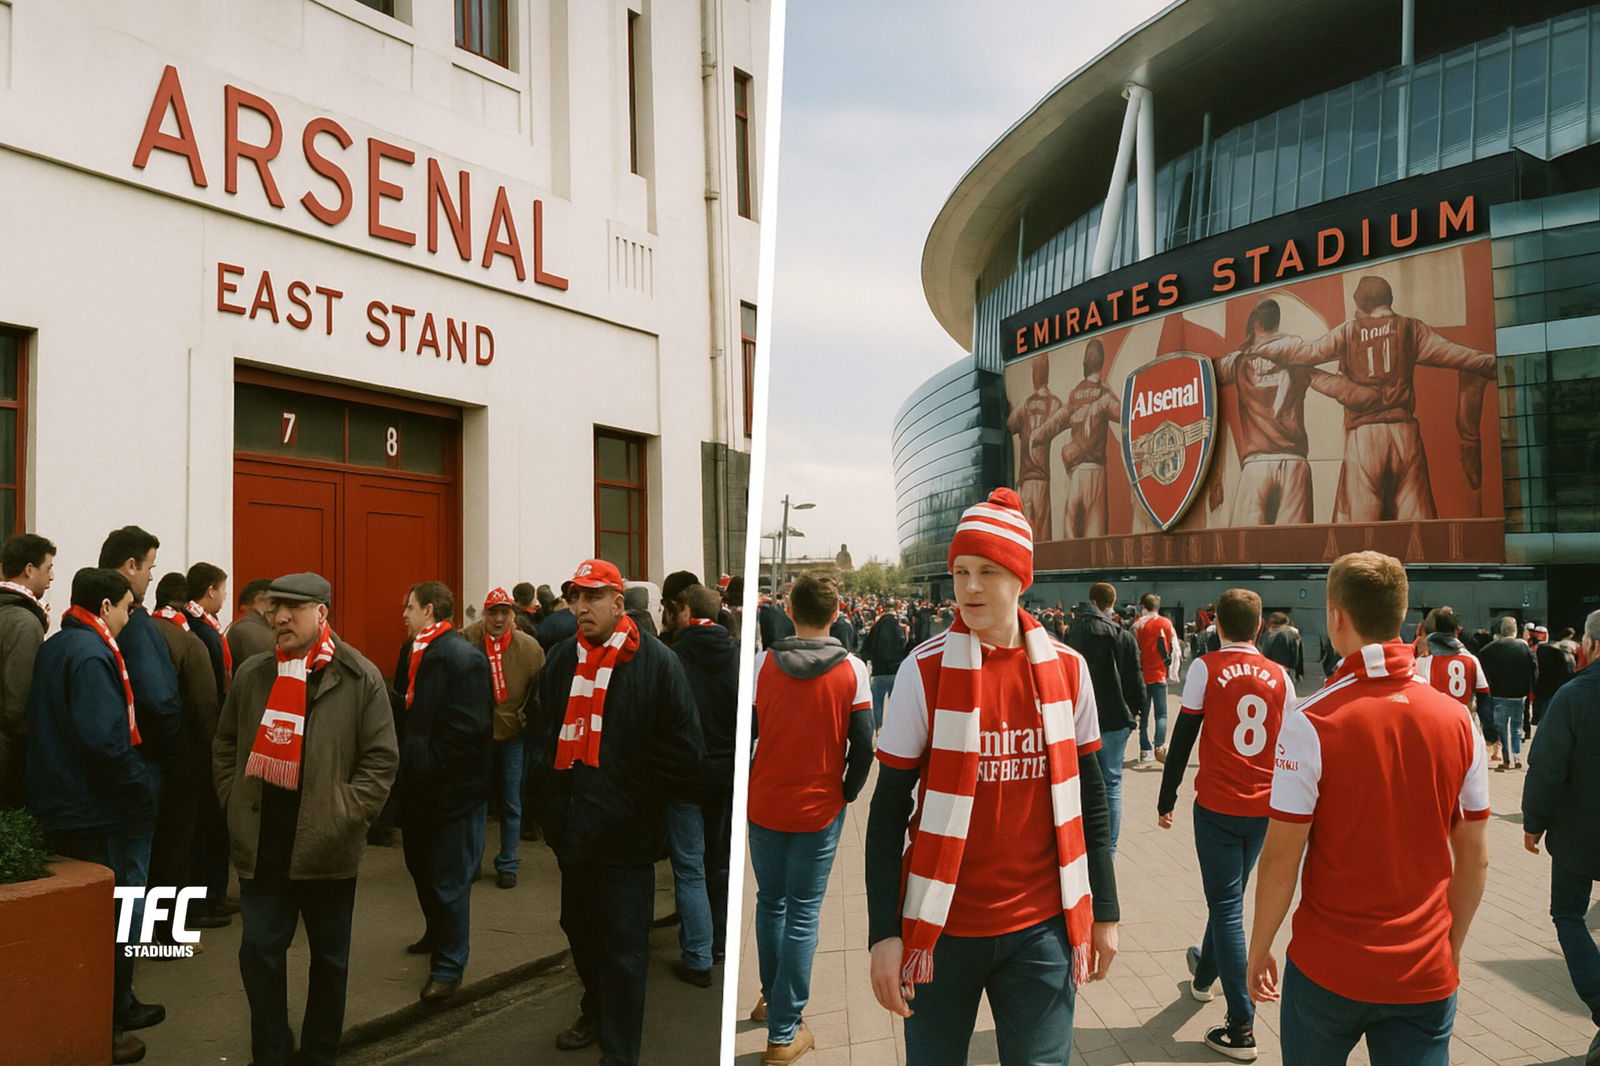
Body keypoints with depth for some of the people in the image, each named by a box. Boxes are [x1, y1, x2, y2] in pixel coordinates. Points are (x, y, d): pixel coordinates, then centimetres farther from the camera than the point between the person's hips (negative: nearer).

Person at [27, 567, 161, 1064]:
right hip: (100, 815, -10)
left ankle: (118, 1008, 33)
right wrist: (146, 781, -15)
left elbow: (50, 728, 16)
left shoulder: (53, 647, 11)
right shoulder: (92, 655, -20)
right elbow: (104, 739, -28)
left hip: (62, 809, 10)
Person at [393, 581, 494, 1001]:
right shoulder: (415, 652, 10)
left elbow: (467, 730, -23)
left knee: (449, 882, 2)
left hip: (453, 792, -9)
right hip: (419, 788, 9)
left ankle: (449, 965, 15)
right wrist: (407, 767, 8)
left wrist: (426, 768, -17)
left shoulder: (463, 657, -18)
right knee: (422, 868, 22)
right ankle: (437, 935, 43)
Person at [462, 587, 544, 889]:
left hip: (513, 736, 0)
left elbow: (542, 694, 2)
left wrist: (528, 721, -1)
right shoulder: (468, 640, -12)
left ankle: (507, 865, 21)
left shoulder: (530, 647, -8)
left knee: (511, 804, 8)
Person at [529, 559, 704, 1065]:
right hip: (573, 828, 6)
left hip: (625, 833, -6)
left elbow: (681, 748, -11)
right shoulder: (562, 658, 8)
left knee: (623, 947, 2)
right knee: (580, 929, 22)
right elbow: (543, 731, 18)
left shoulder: (655, 661, -11)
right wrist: (548, 793, 10)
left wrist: (641, 794, -9)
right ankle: (595, 1012, 45)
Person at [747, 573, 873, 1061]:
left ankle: (772, 997, 36)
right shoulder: (851, 670, -10)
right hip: (818, 810, -2)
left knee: (770, 903, 20)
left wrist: (748, 787, 10)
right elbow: (862, 745, -9)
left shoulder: (761, 664, -7)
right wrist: (846, 794, 5)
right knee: (802, 914, 5)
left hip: (764, 805, 2)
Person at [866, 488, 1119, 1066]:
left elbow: (1088, 798, 8)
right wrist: (884, 932, -9)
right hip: (942, 927, -1)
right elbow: (888, 811, -6)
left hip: (1042, 929, 2)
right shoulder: (925, 671, -8)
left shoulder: (1066, 669, 0)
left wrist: (1104, 911, 9)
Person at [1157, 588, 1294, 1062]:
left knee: (1226, 906, 0)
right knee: (1231, 896, 23)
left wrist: (1166, 799, 1)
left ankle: (1241, 1027, -1)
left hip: (1217, 805, -4)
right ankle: (1205, 972, 46)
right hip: (1264, 808, 4)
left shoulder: (1206, 669, -8)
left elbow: (1184, 737, -7)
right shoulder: (1280, 676, 2)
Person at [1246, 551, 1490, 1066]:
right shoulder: (1458, 721, -4)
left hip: (1328, 969, -2)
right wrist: (1452, 945, 18)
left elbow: (1281, 858, -14)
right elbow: (1475, 860, 4)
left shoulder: (1311, 721, -16)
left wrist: (1259, 948, 0)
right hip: (1427, 975, 2)